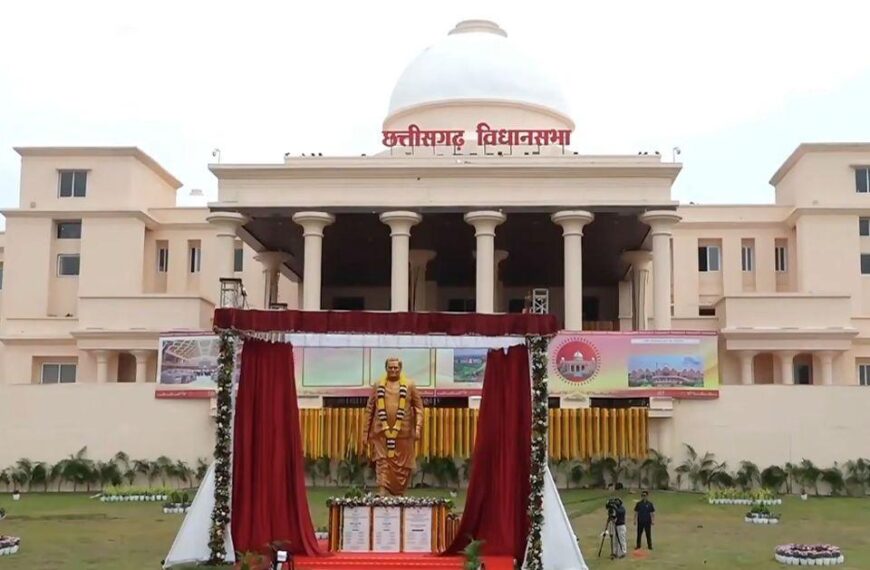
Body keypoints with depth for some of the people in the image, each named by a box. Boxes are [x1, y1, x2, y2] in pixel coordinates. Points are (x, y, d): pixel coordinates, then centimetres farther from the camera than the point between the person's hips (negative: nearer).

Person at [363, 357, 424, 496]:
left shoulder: (409, 385, 4)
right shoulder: (378, 386, 7)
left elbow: (418, 407, 3)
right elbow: (370, 409, 10)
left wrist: (418, 427, -8)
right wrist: (366, 431, 7)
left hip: (403, 431, 0)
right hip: (381, 431, 1)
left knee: (403, 464, 5)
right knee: (382, 462, -6)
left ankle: (400, 494, 17)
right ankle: (382, 493, -9)